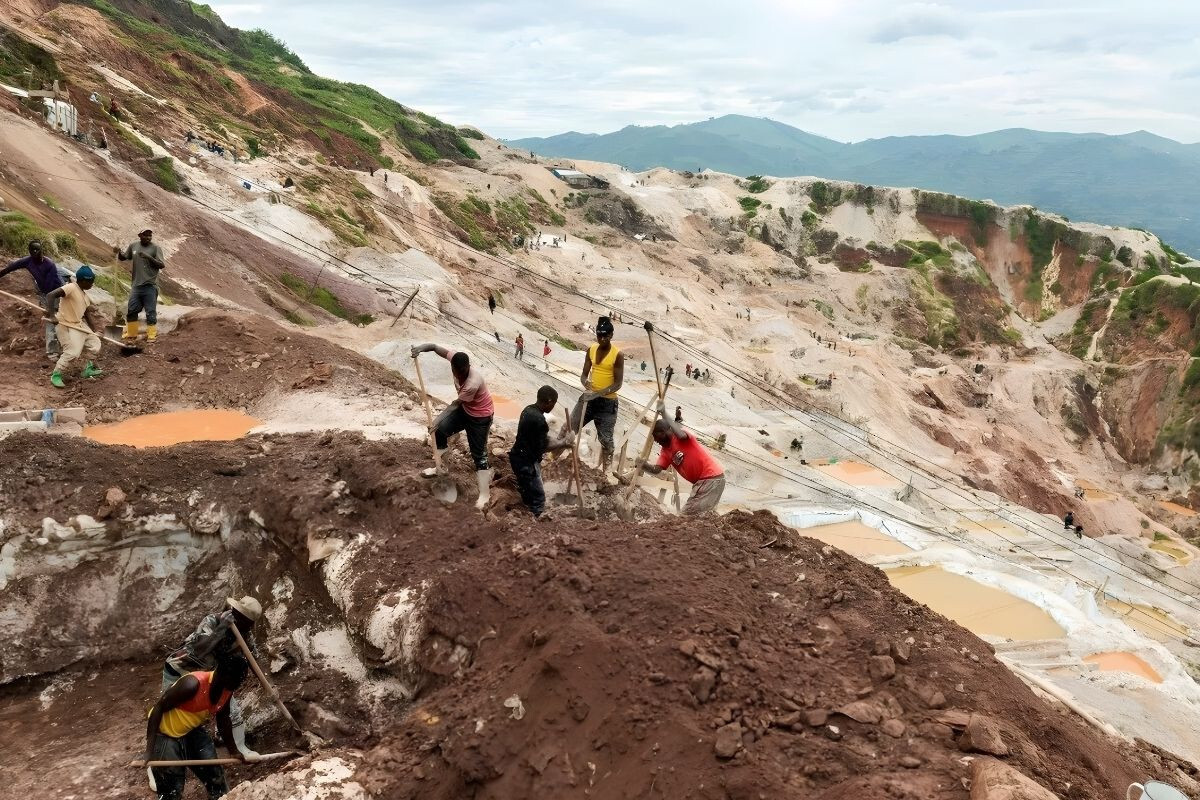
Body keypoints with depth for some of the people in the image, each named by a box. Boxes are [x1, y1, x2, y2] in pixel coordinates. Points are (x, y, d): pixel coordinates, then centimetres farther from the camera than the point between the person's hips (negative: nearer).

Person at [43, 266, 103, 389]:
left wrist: (94, 331, 7)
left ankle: (89, 369, 31)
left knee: (95, 342, 15)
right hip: (65, 326, -9)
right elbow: (51, 295, -30)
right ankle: (56, 376, -5)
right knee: (72, 351, -18)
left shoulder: (85, 296, 9)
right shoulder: (71, 288, -18)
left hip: (79, 326, 9)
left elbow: (87, 315, 14)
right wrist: (50, 312, -43)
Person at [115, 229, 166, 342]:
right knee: (131, 311, 8)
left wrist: (149, 257, -23)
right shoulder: (133, 246, 8)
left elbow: (162, 265, -12)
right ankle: (131, 334, 21)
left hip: (150, 286, -4)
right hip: (136, 285, 4)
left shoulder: (155, 248, -4)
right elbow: (123, 257, 19)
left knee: (151, 312, -2)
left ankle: (152, 335, 8)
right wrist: (118, 253, -2)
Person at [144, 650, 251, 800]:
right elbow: (158, 708, -26)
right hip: (166, 734, -7)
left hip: (194, 731, 7)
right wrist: (150, 748, -27)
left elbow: (223, 720, 5)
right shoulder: (192, 684, -35)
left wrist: (233, 751, 14)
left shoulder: (227, 690, -12)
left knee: (216, 776, 11)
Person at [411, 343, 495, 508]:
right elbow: (436, 347, -11)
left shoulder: (473, 384, -39)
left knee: (478, 454, -4)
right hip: (465, 408, 8)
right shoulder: (455, 358, -21)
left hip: (480, 416, -8)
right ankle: (441, 466, 34)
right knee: (440, 431, 12)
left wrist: (439, 419, -19)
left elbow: (456, 403, -26)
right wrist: (421, 348, -32)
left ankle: (484, 494, 3)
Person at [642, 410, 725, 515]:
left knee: (690, 514, -12)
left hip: (712, 477, -10)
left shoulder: (679, 438, -10)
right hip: (701, 480, 10)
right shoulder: (665, 451, 12)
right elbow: (656, 470, 0)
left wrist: (664, 414, -30)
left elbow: (681, 435, -35)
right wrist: (643, 464, -20)